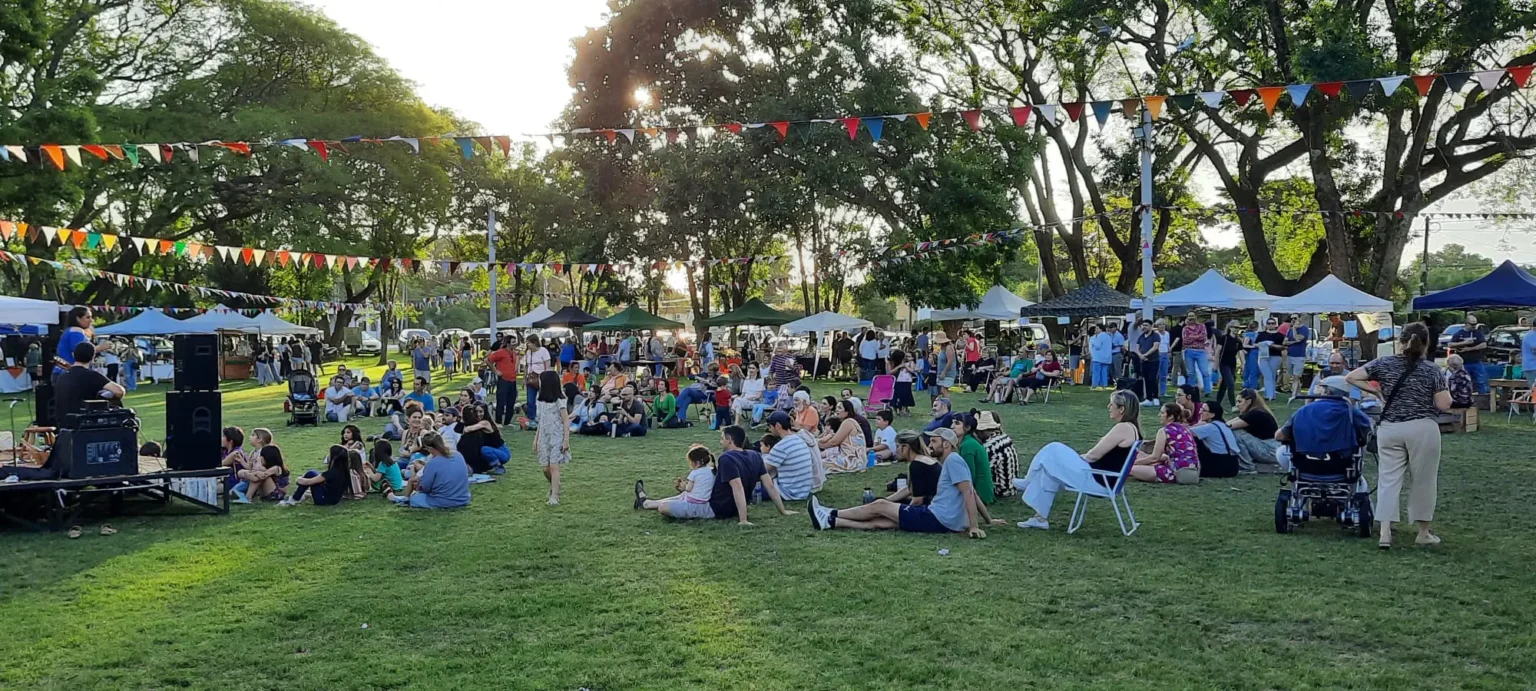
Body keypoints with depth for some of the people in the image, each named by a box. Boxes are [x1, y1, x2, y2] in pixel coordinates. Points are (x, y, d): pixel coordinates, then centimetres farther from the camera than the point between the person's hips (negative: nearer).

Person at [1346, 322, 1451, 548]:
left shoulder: (1384, 364, 2)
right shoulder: (1431, 369, -4)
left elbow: (1350, 377, 0)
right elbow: (1444, 405, -6)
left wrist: (1376, 391, 8)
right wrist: (1435, 392, 13)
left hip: (1389, 429, 2)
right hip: (1422, 429, -2)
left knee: (1388, 479, 4)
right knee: (1422, 481, 10)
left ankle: (1385, 534, -4)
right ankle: (1423, 533, 20)